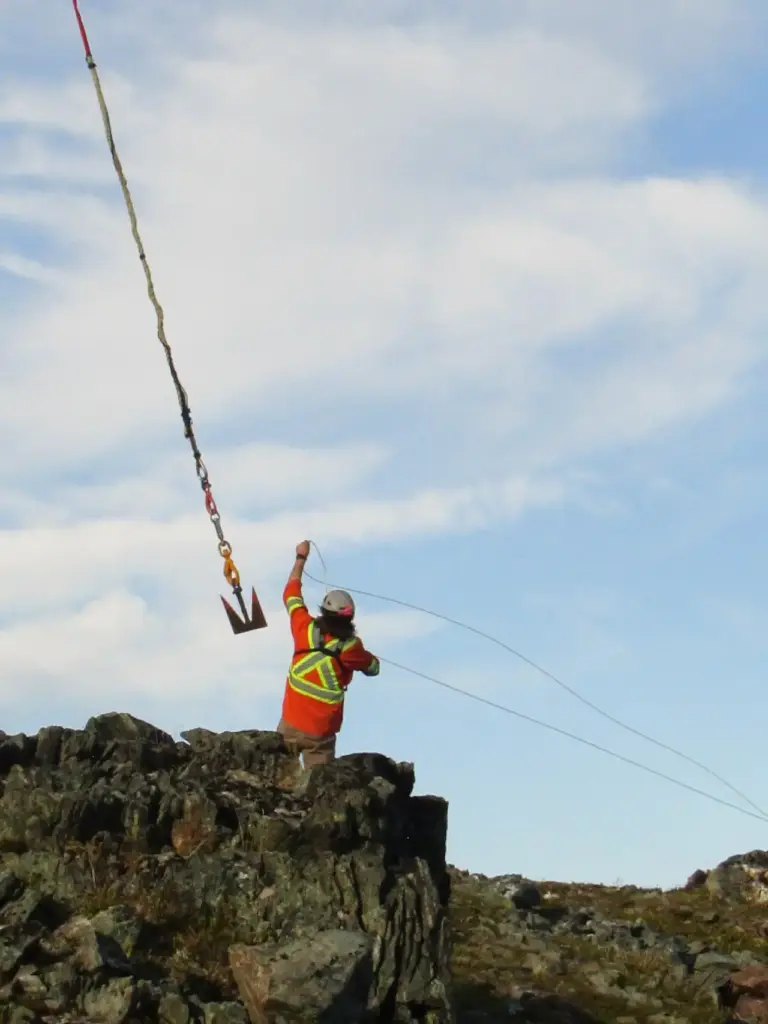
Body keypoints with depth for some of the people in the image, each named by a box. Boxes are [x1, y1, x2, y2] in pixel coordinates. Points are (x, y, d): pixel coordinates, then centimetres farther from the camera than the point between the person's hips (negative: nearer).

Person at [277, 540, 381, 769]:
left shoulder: (306, 630, -8)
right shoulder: (351, 647, -12)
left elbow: (291, 595, 9)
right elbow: (374, 667, 9)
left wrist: (301, 557, 20)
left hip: (290, 724, 2)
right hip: (321, 733, -1)